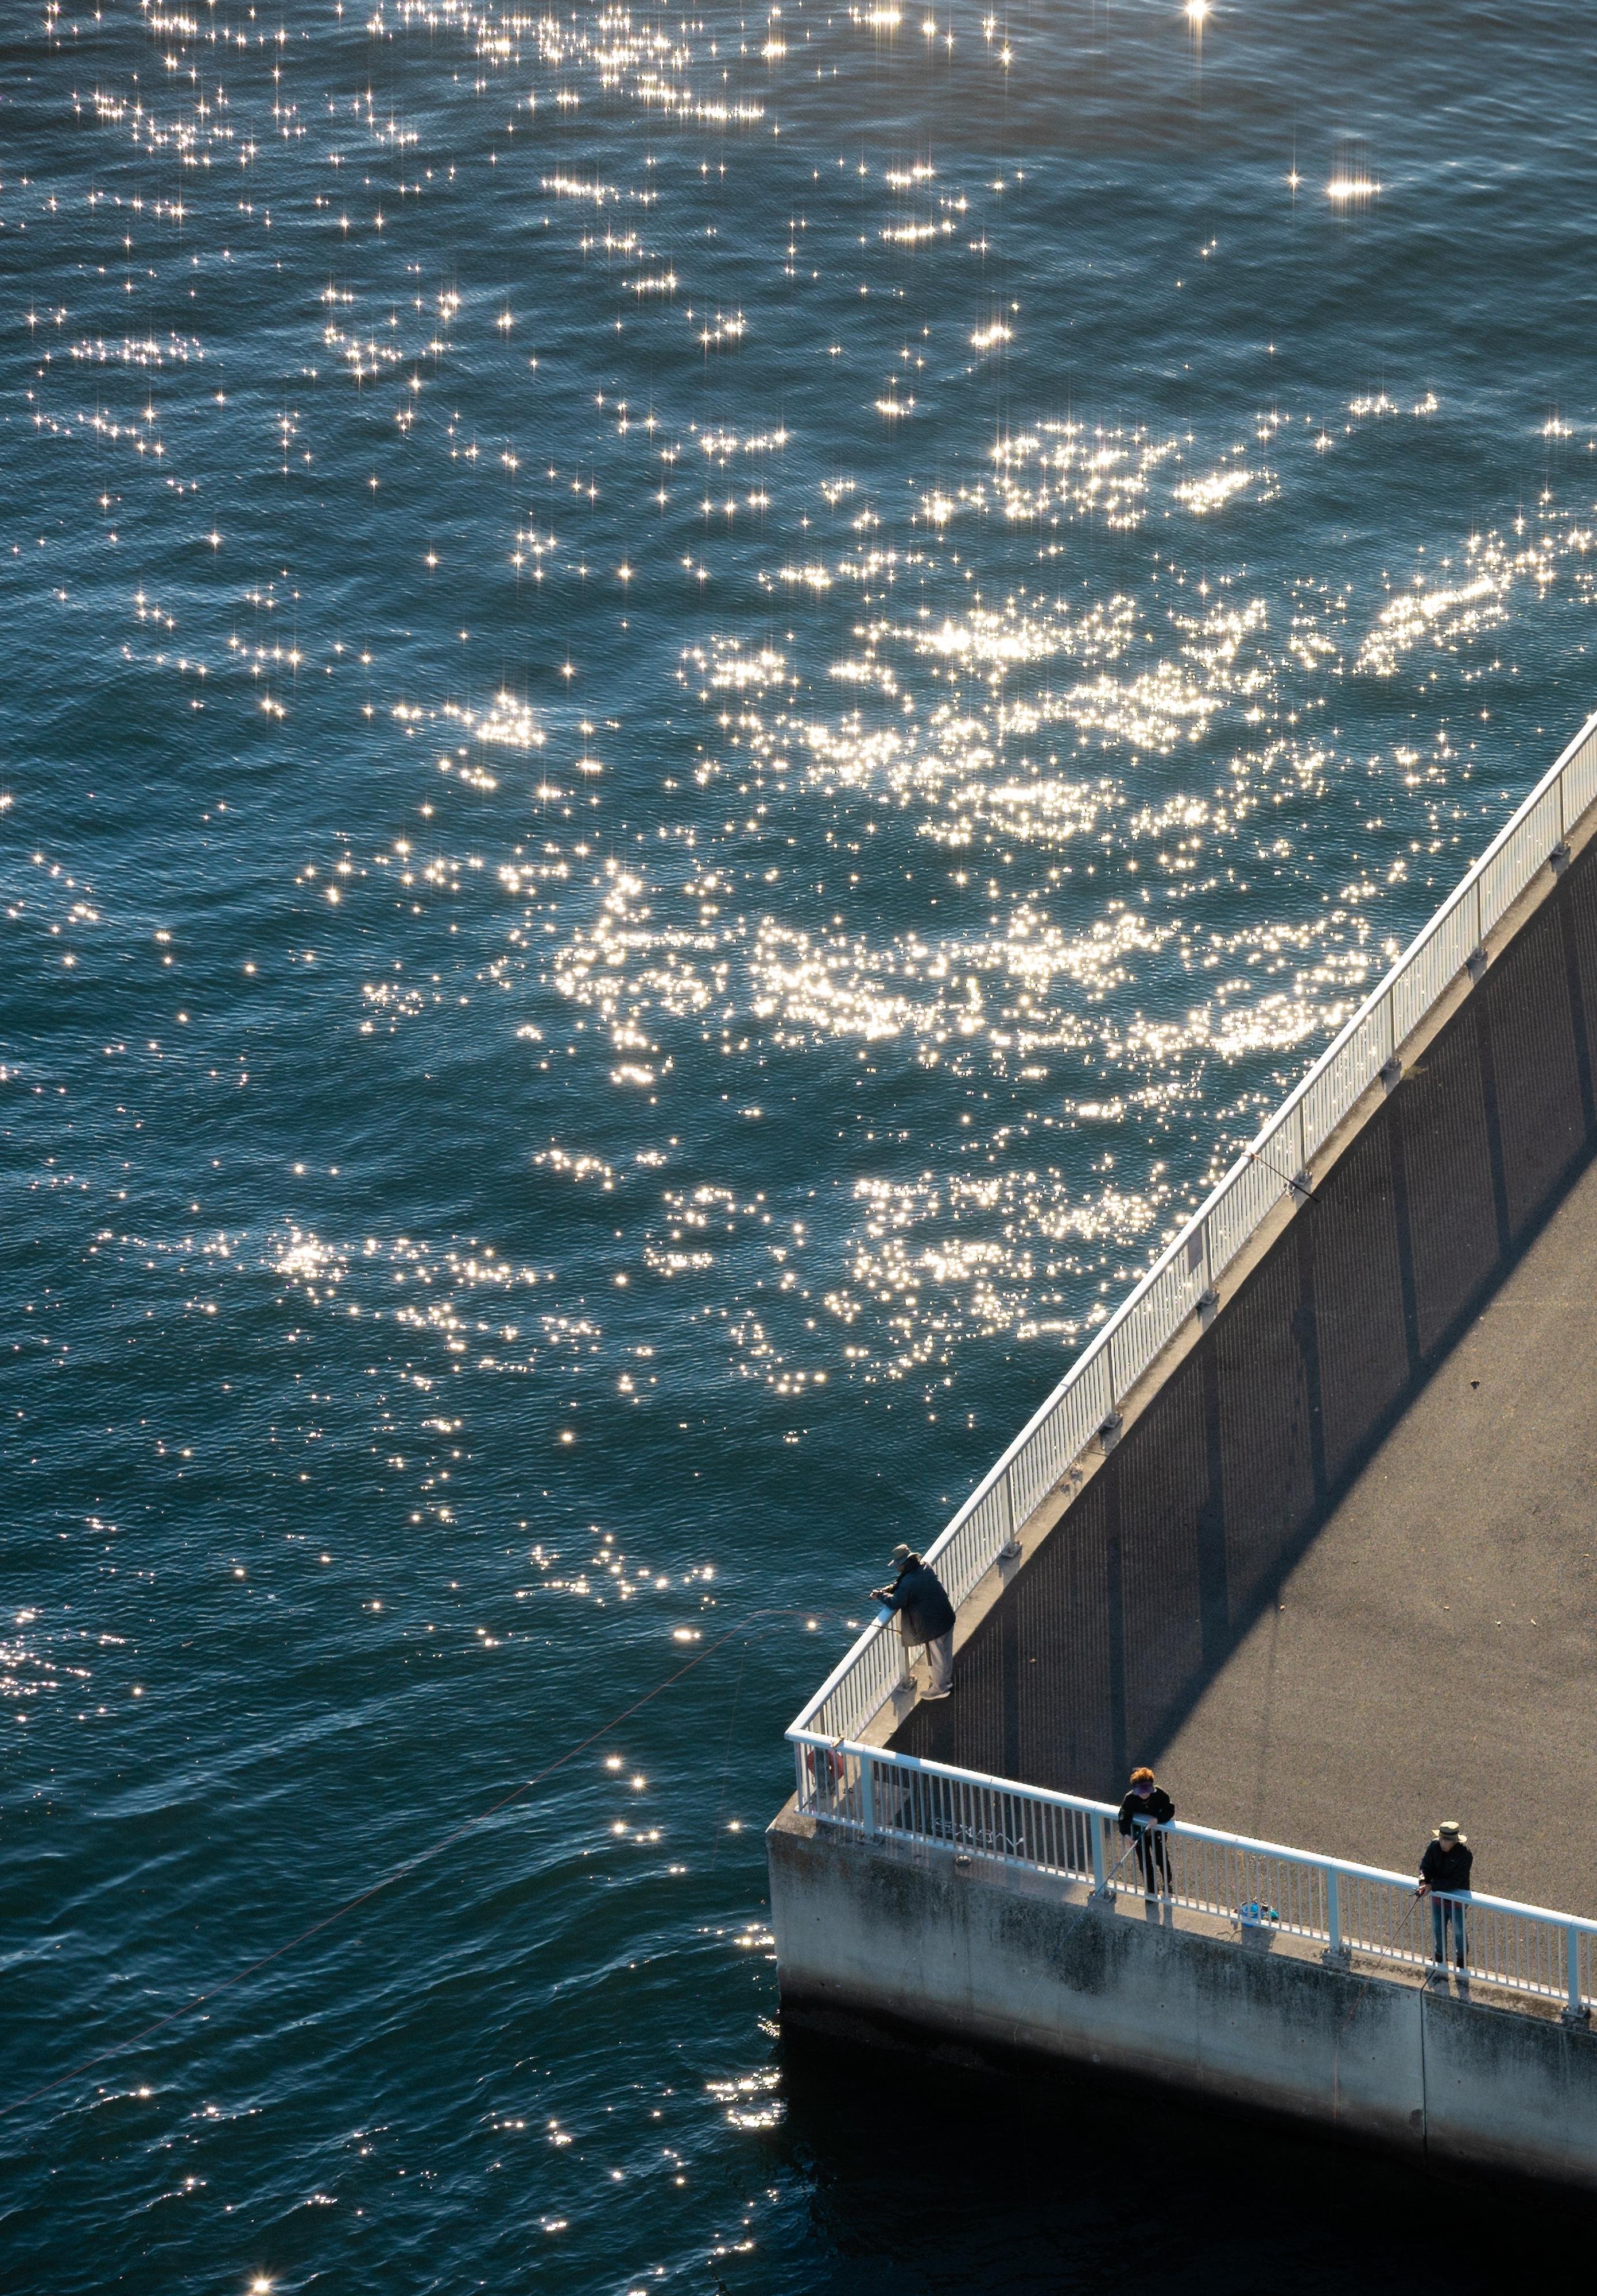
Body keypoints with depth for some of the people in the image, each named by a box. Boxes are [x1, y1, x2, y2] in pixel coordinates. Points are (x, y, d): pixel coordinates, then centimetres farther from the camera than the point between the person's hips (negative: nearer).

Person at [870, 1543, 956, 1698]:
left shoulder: (909, 1582, -29)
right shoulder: (925, 1568, -1)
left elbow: (895, 1603, -20)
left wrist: (881, 1595, -3)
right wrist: (887, 1590, 2)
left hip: (934, 1626, -8)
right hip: (947, 1617, 8)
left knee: (937, 1657, 13)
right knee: (946, 1652, 27)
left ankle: (940, 1688, 31)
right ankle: (947, 1679, 47)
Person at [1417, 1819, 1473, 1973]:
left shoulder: (1465, 1854, -28)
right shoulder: (1434, 1846, -13)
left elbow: (1456, 1881, -28)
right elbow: (1425, 1866, -7)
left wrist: (1432, 1886, -31)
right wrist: (1424, 1882, -29)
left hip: (1457, 1898, -5)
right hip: (1437, 1896, 5)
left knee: (1458, 1932, 13)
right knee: (1438, 1929, 22)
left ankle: (1462, 1959, 37)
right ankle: (1440, 1956, 45)